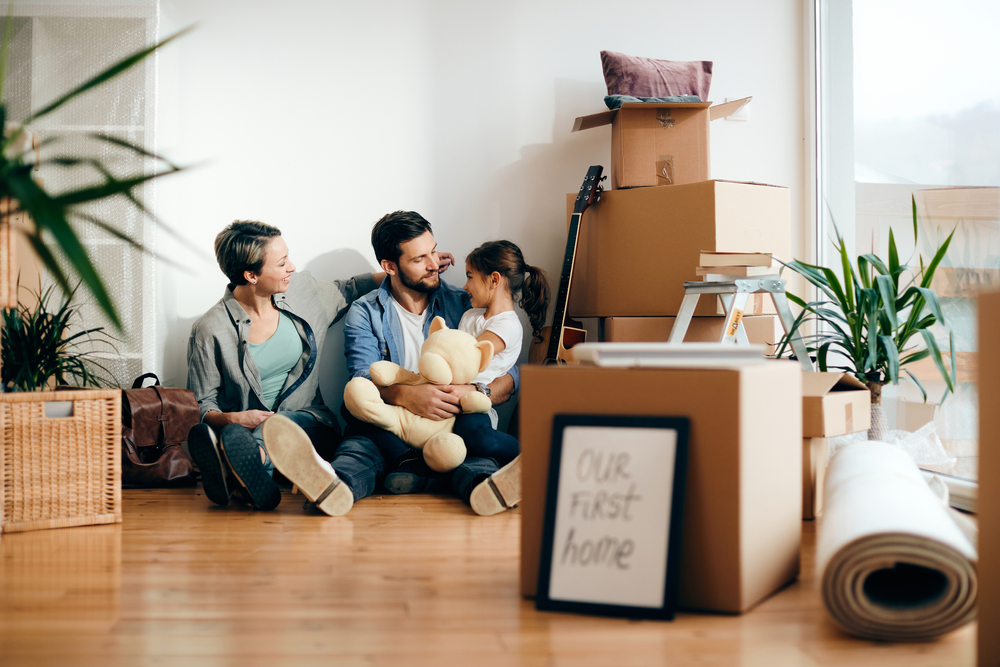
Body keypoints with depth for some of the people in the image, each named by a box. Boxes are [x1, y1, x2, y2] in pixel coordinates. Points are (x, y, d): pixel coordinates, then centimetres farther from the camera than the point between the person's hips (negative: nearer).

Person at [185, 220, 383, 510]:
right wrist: (234, 419, -23)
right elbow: (202, 407, -2)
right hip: (248, 427, -1)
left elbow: (347, 289, 30)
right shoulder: (210, 330, -8)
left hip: (308, 421, 2)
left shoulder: (302, 289, 7)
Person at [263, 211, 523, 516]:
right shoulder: (365, 313, 10)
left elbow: (509, 376, 7)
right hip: (387, 430, -1)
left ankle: (484, 487, -66)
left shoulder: (464, 305, 13)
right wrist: (404, 394, -30)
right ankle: (334, 485, -67)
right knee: (358, 445, -35)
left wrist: (477, 392, -17)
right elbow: (362, 377, -8)